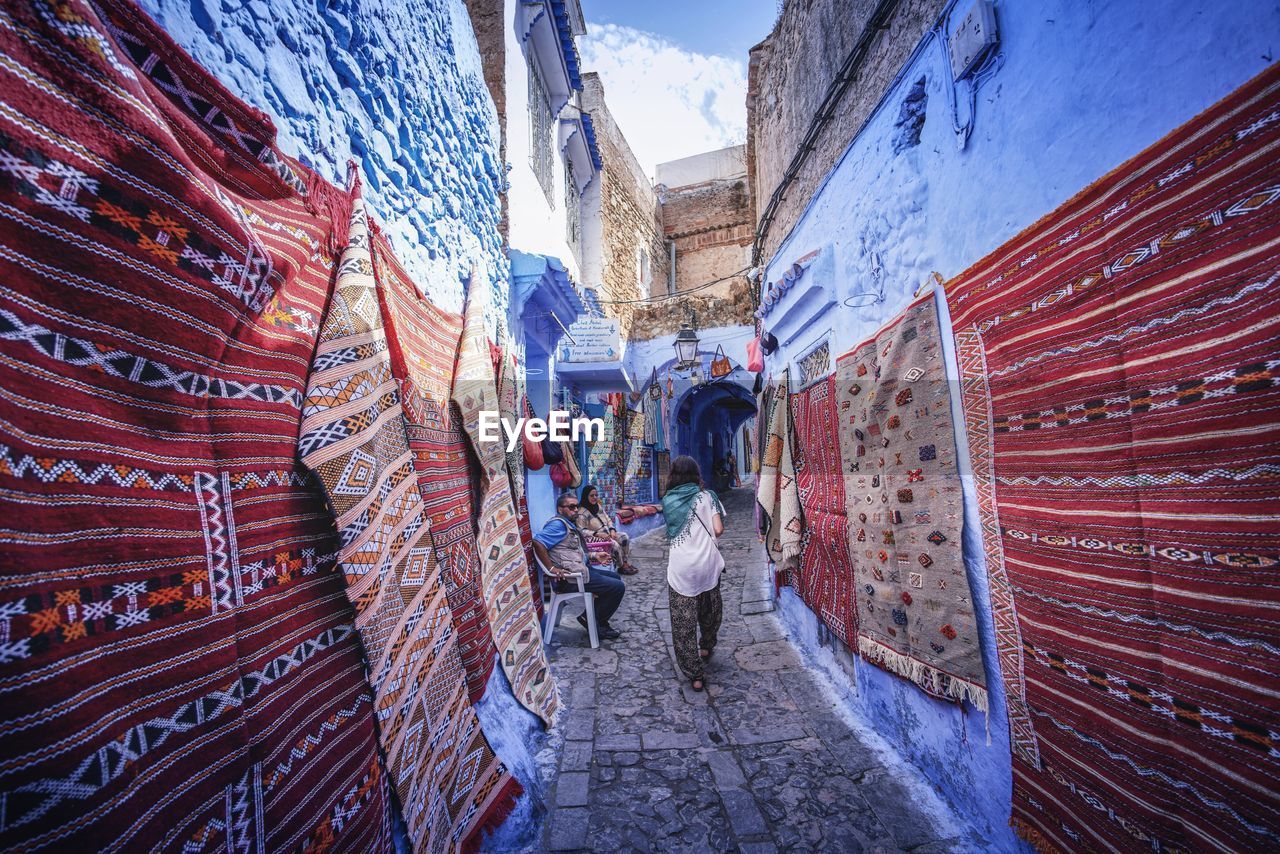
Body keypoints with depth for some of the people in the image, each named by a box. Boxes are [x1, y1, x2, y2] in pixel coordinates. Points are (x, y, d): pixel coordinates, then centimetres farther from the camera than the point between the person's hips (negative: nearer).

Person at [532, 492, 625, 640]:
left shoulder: (569, 524, 17)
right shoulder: (558, 524, -15)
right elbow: (538, 542, -28)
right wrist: (552, 568, -28)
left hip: (580, 570, 11)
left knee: (615, 577, 22)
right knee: (618, 587, -11)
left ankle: (592, 616, 19)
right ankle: (595, 623, 5)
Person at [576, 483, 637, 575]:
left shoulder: (598, 506, 12)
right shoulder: (582, 512, -14)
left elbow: (608, 520, 16)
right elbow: (582, 531, -20)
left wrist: (612, 530, -4)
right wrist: (598, 534, -27)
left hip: (608, 534, 8)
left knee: (625, 537, -14)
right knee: (614, 544, -29)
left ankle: (626, 563, -10)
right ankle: (622, 566, -7)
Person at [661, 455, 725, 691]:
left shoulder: (668, 500, 3)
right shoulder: (706, 496, 0)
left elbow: (670, 532, 9)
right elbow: (718, 529, -6)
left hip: (680, 570, -1)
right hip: (708, 564, 1)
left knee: (683, 622, 9)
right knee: (709, 610, 26)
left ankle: (695, 674, 14)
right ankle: (707, 647, 47)